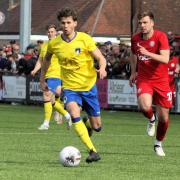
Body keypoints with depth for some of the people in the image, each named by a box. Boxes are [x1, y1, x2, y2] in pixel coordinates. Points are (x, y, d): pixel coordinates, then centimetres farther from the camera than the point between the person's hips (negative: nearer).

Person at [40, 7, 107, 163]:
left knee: (97, 126, 5)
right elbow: (47, 58, 17)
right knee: (74, 113, -30)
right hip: (70, 87, 0)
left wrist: (102, 68, -31)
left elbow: (101, 58, -10)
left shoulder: (85, 39, -11)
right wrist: (42, 79, 20)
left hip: (88, 86, 0)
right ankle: (93, 151, -31)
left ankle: (88, 126, 46)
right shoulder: (54, 43, -4)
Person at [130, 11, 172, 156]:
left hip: (161, 80, -1)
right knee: (145, 106, -29)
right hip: (143, 79, 1)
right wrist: (133, 72, 16)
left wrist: (147, 53, -33)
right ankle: (151, 120, 7)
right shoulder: (135, 39, 1)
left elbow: (165, 59, -23)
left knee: (164, 117, 2)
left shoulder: (161, 36, -12)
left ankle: (158, 144, 26)